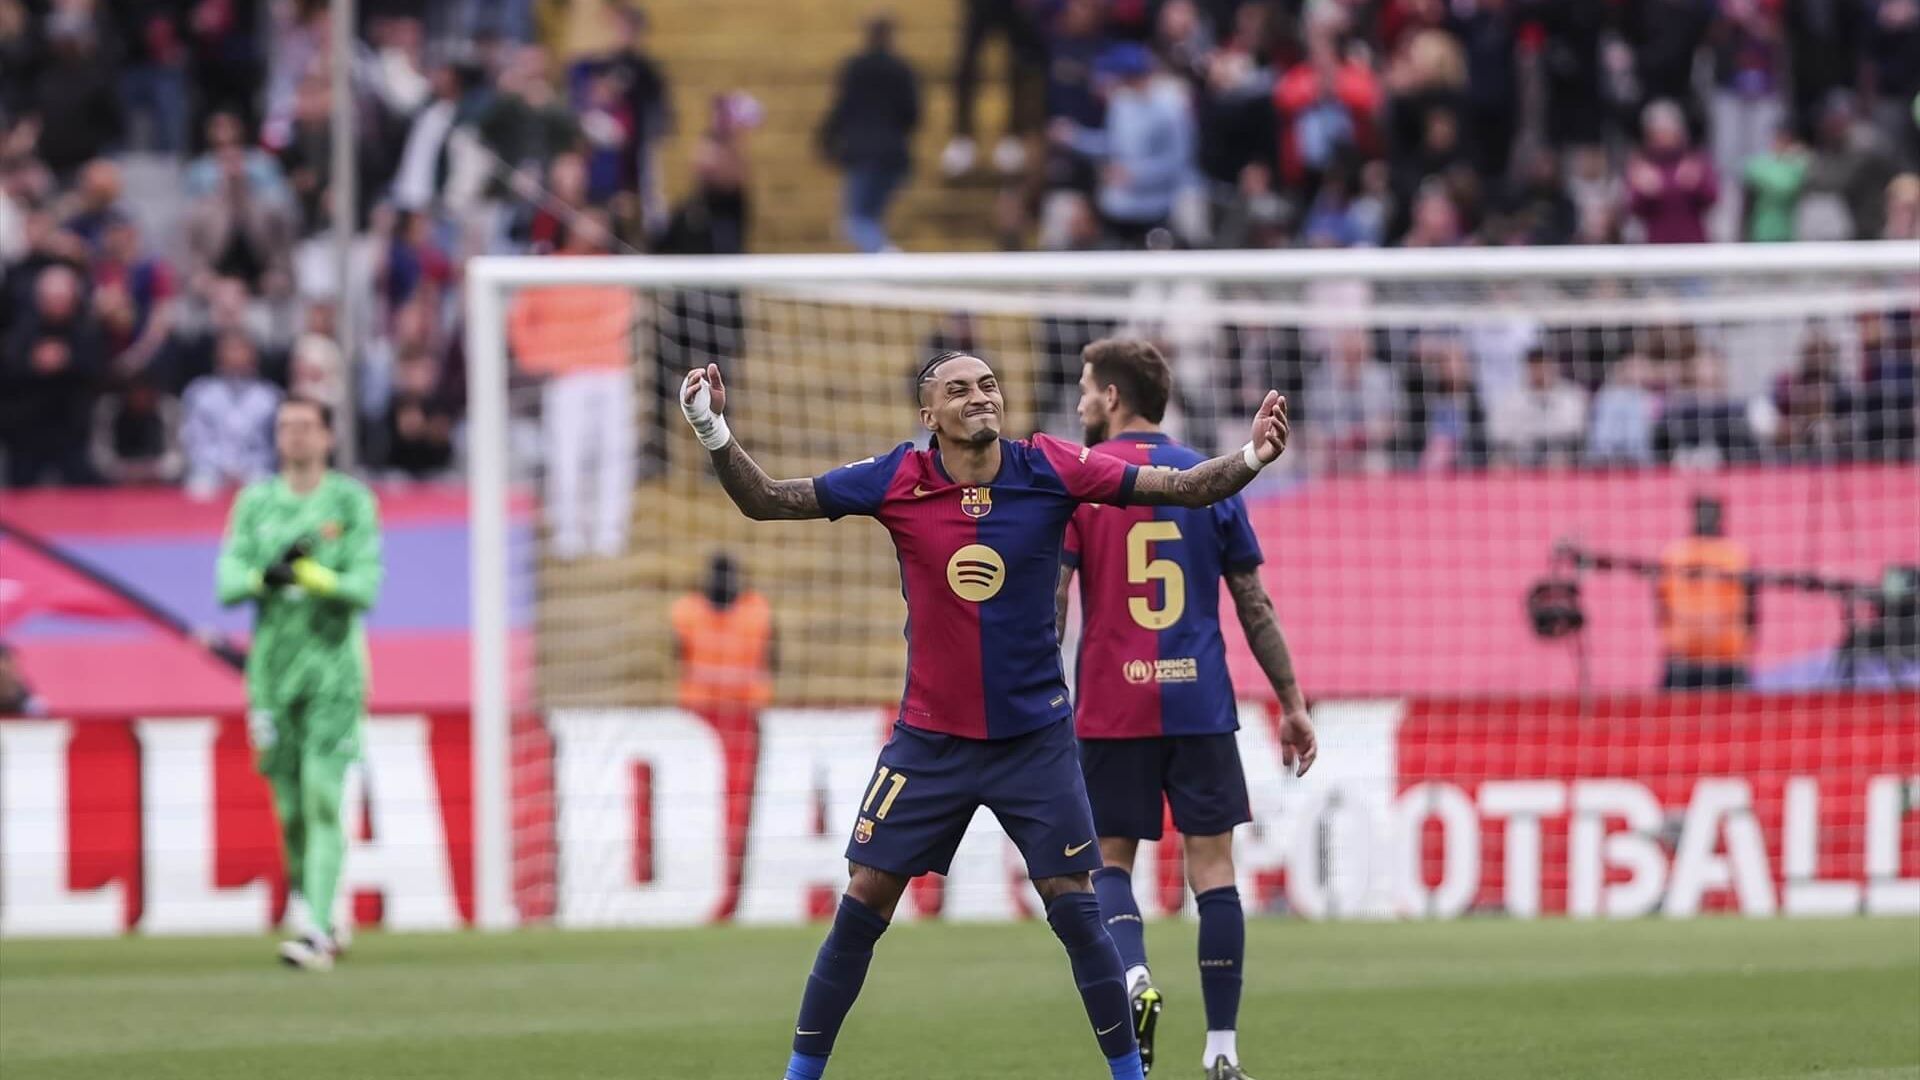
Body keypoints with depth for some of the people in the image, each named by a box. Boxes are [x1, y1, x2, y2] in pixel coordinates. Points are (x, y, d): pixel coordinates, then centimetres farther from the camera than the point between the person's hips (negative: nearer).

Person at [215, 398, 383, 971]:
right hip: (272, 669, 3)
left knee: (323, 799, -14)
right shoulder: (255, 502, 9)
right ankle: (305, 895, 26)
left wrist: (306, 574, -20)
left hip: (334, 670, -3)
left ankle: (318, 931, -19)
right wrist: (268, 574, -19)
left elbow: (366, 585, -8)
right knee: (289, 808, 4)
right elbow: (227, 583, 1)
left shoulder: (352, 501, 1)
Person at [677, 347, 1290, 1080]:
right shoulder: (897, 481, -8)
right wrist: (716, 436, -22)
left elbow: (1185, 488, -8)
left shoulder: (1049, 469, -8)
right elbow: (765, 500, -5)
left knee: (1074, 907, -1)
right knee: (862, 903, 0)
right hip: (929, 739, 0)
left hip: (1034, 737, 0)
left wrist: (1251, 458, -26)